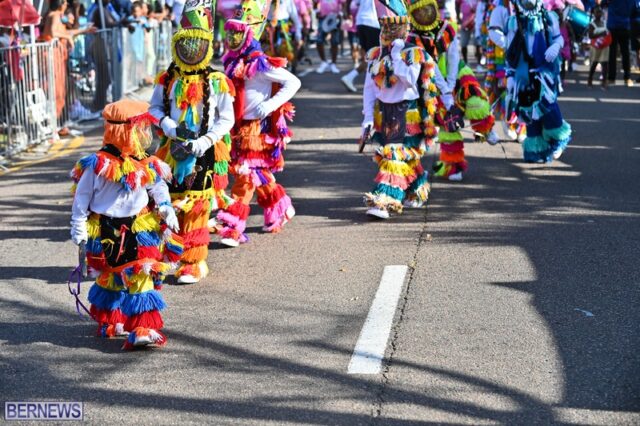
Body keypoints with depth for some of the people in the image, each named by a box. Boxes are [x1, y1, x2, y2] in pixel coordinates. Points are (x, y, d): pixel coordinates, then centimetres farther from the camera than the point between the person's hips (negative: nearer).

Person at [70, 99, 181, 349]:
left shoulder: (147, 166, 1)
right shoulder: (98, 164, -12)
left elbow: (158, 190, 13)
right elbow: (82, 197, -5)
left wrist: (167, 211, -1)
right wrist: (78, 227, -4)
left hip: (140, 230, 3)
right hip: (107, 232, -3)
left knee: (141, 279, -7)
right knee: (110, 279, 13)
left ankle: (143, 329, -7)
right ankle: (108, 322, 34)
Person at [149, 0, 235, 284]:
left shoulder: (217, 83, -5)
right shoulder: (167, 80, 4)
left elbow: (226, 119, -3)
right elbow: (155, 109, 10)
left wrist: (204, 142, -15)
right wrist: (172, 128, -8)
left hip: (204, 153, -3)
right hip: (173, 151, 3)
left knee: (195, 210, -2)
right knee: (171, 205, 6)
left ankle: (192, 264, 7)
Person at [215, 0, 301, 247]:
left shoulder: (259, 64, -16)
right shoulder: (232, 63, 9)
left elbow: (293, 82, -18)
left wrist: (271, 104, -25)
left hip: (257, 129, -8)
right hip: (238, 128, 8)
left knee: (245, 175, -10)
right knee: (260, 175, 17)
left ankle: (233, 228, -10)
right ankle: (280, 210, 36)